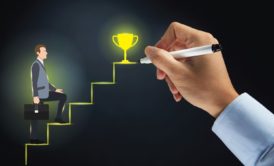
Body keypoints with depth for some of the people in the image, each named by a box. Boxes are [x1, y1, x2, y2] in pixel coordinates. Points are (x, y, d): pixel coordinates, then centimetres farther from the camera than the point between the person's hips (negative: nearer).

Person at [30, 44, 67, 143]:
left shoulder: (41, 64, 17)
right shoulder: (36, 65, -13)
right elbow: (34, 82, -20)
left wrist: (55, 89, 21)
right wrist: (35, 96, -26)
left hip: (45, 93, 9)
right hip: (39, 95, -9)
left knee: (63, 97, 10)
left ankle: (58, 117, 10)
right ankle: (33, 138, 2)